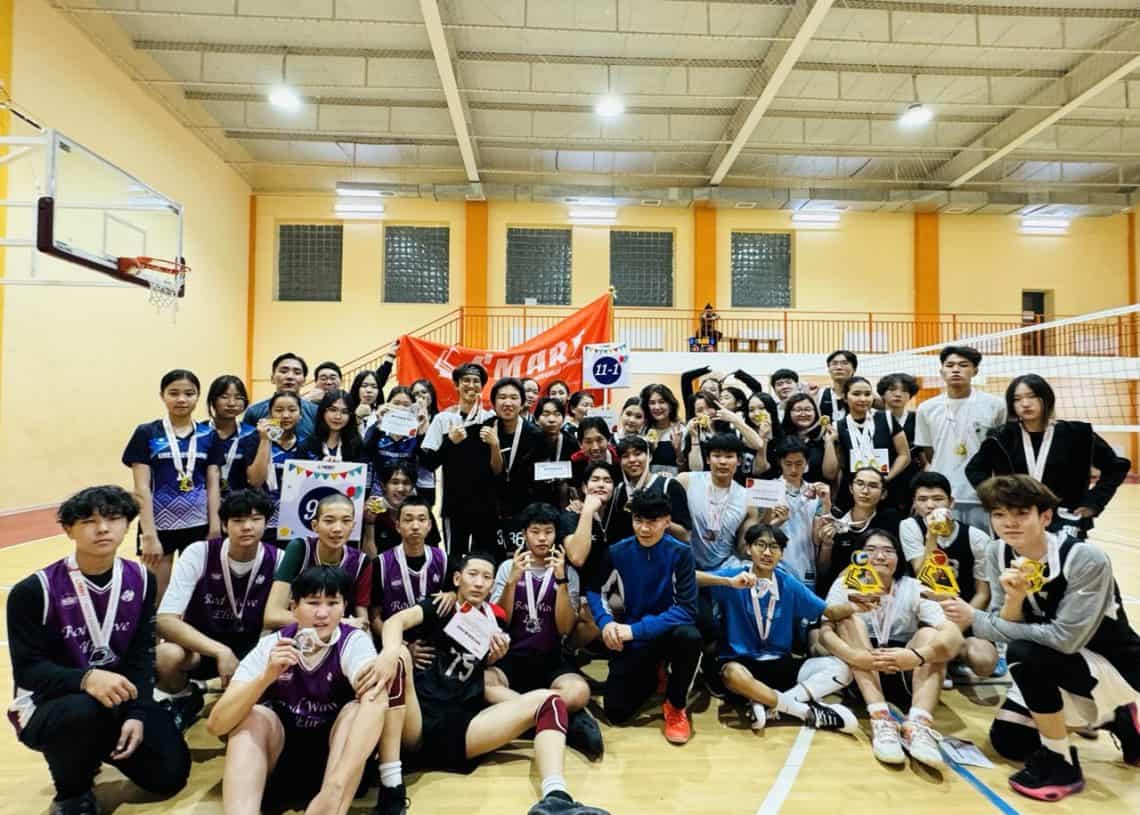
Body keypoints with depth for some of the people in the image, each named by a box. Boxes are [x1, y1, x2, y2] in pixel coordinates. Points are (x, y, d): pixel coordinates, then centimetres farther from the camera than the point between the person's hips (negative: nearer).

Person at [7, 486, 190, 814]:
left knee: (170, 773, -10)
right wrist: (86, 679, -37)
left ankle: (99, 746, 21)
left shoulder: (140, 580, -1)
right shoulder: (34, 591, -13)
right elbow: (27, 670, -17)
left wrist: (136, 713, -18)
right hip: (48, 705, -3)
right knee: (86, 710, -39)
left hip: (119, 697, 4)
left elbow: (141, 655, -4)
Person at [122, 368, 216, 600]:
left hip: (197, 525, 2)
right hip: (159, 525, -2)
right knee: (156, 599, 7)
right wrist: (149, 535, -13)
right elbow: (142, 488, -7)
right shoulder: (146, 434, -3)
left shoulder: (208, 435, 3)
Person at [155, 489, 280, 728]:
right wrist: (220, 652, -35)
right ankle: (183, 700, 2)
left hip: (249, 650, 1)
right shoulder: (198, 553, -18)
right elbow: (165, 621, -24)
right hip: (198, 645, -1)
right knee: (166, 655, -35)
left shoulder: (277, 560, -13)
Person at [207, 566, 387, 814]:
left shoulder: (354, 641, -17)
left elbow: (375, 700, -38)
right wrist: (266, 677, -38)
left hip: (337, 751, -1)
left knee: (357, 709, -29)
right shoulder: (271, 645, -12)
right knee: (254, 717, -27)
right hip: (276, 756, 1)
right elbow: (216, 725, -19)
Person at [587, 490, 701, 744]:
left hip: (668, 631, -2)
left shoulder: (680, 553, -16)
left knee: (689, 636, -36)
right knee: (616, 712, -7)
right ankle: (650, 676, 27)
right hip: (631, 641, 2)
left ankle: (676, 705, -7)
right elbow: (596, 591, 5)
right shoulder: (617, 552, -9)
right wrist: (606, 622, -15)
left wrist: (637, 629, -26)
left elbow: (686, 610, -21)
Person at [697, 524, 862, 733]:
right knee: (733, 674, -39)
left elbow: (829, 612, 6)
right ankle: (807, 712, -22)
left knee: (841, 669, -11)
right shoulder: (734, 574, -9)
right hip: (740, 661, -4)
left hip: (780, 664, 5)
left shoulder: (789, 584, 3)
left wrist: (853, 606, -15)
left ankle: (766, 703, -24)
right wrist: (729, 582, -34)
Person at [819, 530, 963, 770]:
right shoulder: (845, 585, -5)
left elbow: (954, 636, -20)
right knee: (850, 619, -24)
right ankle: (880, 720, -37)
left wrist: (916, 656, -39)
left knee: (930, 634, -22)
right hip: (859, 677, 0)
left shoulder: (914, 589, -4)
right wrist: (857, 656, -38)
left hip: (906, 678, 1)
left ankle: (918, 725, -38)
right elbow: (825, 632, -19)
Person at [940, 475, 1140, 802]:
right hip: (1053, 668, 7)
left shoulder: (1086, 560, -30)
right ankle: (1114, 719, 25)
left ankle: (1060, 762, -12)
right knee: (1006, 741, 7)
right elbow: (1006, 629, -12)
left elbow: (1065, 639, -31)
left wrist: (974, 619, -30)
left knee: (1025, 652, -34)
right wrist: (1014, 598, -34)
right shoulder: (999, 553, -12)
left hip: (1113, 667, -7)